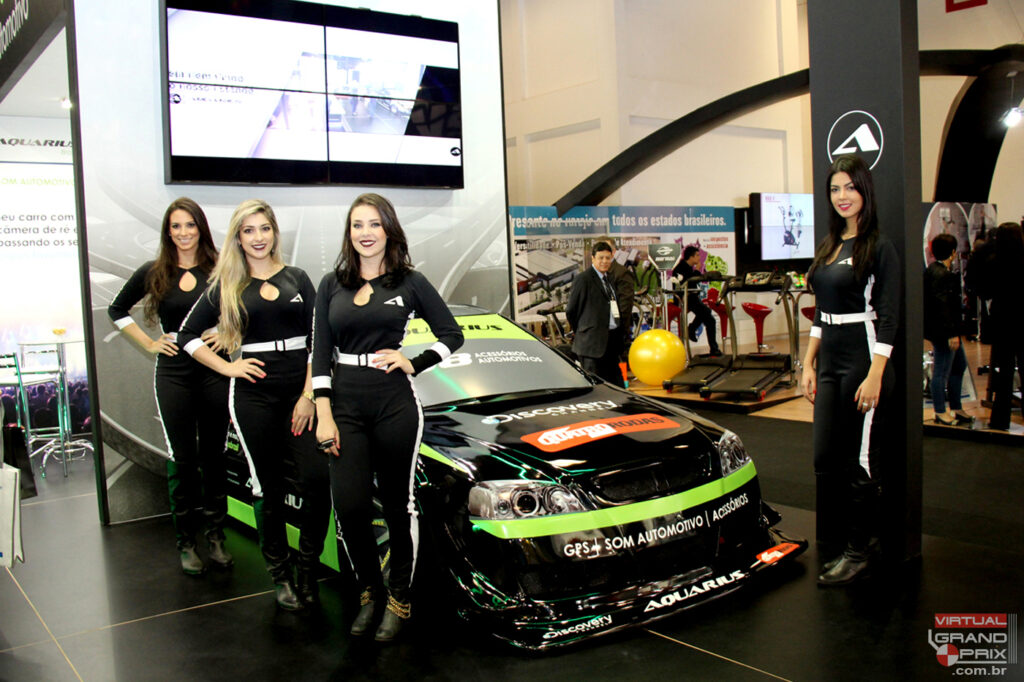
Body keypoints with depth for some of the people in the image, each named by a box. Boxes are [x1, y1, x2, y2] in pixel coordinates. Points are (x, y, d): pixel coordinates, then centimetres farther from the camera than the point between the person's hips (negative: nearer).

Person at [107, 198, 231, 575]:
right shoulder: (154, 272, 4)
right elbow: (117, 309, 16)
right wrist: (149, 343, 7)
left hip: (213, 367, 0)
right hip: (173, 371, 0)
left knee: (214, 455, 7)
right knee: (182, 458, 4)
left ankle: (216, 536, 18)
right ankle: (186, 541, 15)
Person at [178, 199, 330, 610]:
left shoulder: (297, 279, 10)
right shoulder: (225, 287, 9)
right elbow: (187, 336, 14)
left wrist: (309, 394, -5)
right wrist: (226, 367, 1)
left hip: (301, 388, 0)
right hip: (253, 394, 0)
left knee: (316, 479, -13)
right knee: (269, 487, 5)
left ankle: (308, 568, 6)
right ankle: (280, 575, 20)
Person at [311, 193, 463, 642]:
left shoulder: (410, 283, 4)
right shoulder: (332, 285, 9)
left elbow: (452, 334, 8)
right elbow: (320, 353, 6)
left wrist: (414, 364, -6)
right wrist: (323, 415, -2)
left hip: (395, 404, -2)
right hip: (345, 406, 2)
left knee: (398, 504, 5)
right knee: (349, 507, -3)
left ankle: (399, 598, 22)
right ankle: (369, 591, 22)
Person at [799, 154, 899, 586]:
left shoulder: (879, 248, -8)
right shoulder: (828, 247, 14)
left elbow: (887, 317, -13)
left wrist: (875, 376, -18)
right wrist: (809, 364, 13)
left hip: (864, 360, -7)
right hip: (830, 361, 7)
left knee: (859, 461, 0)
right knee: (824, 460, 8)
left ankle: (859, 552, 13)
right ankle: (831, 541, 22)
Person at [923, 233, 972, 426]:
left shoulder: (931, 270, 11)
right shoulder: (943, 275, -20)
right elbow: (943, 305, -23)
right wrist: (952, 333, -22)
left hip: (947, 331, 11)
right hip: (943, 331, -11)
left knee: (960, 365, 20)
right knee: (942, 372, -1)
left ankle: (957, 409, 28)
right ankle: (940, 413, 9)